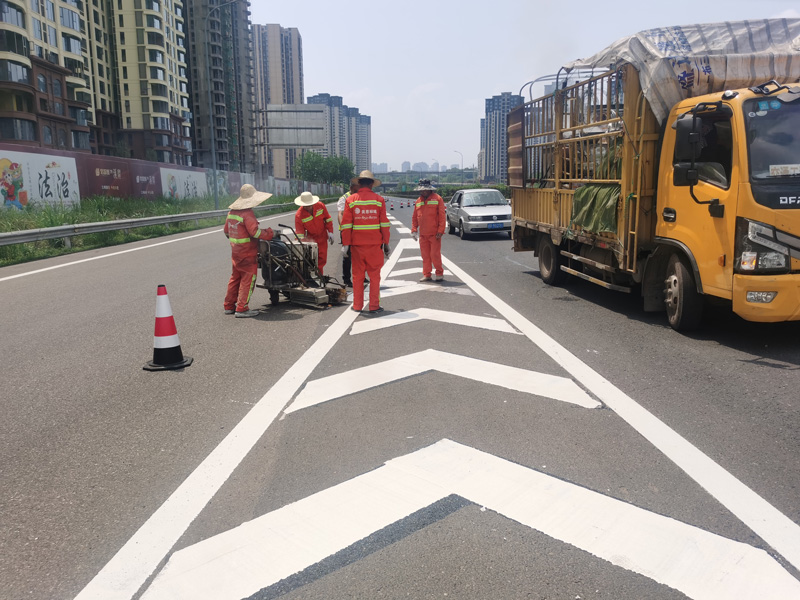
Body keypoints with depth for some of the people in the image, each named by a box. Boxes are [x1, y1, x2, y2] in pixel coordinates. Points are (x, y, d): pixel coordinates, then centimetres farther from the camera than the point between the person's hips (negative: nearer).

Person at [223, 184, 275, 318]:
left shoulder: (232, 212, 9)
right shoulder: (247, 214, -18)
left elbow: (226, 230, 17)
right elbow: (255, 232, -24)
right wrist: (271, 233, -13)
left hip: (235, 251, 9)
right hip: (248, 253, -9)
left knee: (235, 278, 17)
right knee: (248, 279, -1)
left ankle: (229, 306, 23)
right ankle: (242, 308, -1)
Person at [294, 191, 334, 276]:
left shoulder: (320, 206, -13)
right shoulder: (299, 215, -21)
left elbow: (328, 219, 1)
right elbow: (299, 232, -18)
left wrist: (330, 232, -1)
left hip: (322, 237, 3)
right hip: (310, 238, -3)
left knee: (322, 258, 6)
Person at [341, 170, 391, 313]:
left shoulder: (350, 200, 1)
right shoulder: (379, 200, 1)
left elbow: (346, 224, -1)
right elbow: (384, 223, 0)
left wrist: (345, 244, 1)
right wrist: (386, 243, 5)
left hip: (357, 243, 1)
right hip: (374, 243, -1)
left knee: (357, 275, 9)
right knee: (374, 275, 6)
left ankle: (357, 305, 15)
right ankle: (374, 305, 7)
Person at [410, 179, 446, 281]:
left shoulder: (437, 198, -2)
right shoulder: (418, 201, 13)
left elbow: (442, 216, -6)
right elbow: (414, 217, 16)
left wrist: (440, 231, -12)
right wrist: (414, 230, 7)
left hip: (434, 234, -5)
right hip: (423, 234, 5)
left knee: (435, 254, -4)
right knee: (425, 255, 7)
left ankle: (439, 273, 11)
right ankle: (426, 275, 16)